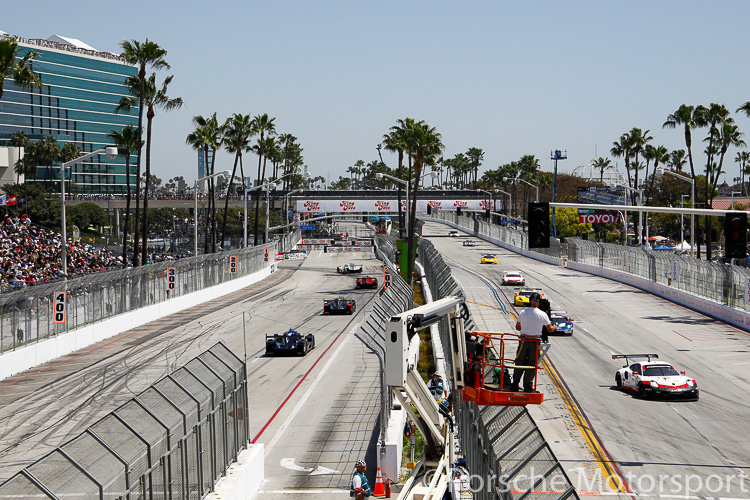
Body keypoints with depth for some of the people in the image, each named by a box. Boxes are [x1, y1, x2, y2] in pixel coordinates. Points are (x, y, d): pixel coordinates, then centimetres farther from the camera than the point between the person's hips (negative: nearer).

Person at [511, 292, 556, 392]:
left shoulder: (523, 313, -2)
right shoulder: (542, 315, -6)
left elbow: (517, 327, 8)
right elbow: (550, 329, 2)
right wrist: (554, 327, 24)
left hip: (523, 341, 2)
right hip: (535, 342, -1)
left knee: (519, 362, 11)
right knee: (531, 364, 6)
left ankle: (514, 385, 14)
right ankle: (527, 387, 5)